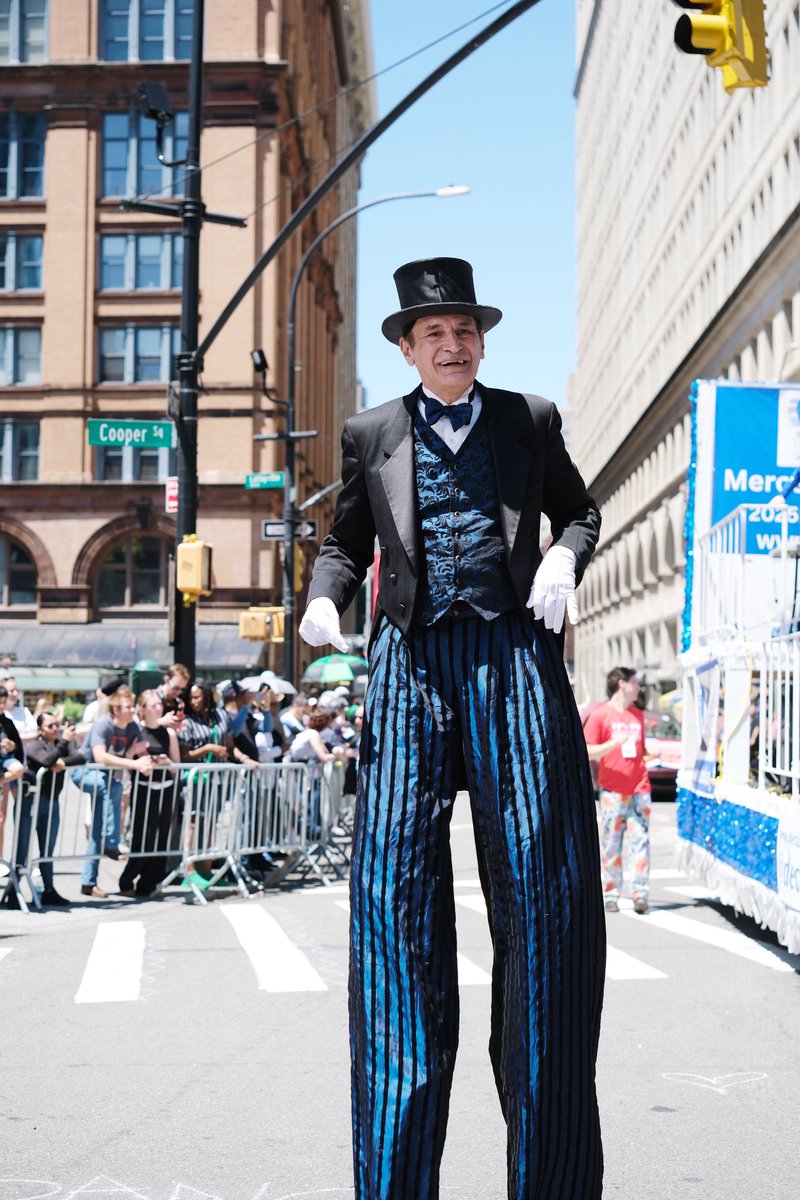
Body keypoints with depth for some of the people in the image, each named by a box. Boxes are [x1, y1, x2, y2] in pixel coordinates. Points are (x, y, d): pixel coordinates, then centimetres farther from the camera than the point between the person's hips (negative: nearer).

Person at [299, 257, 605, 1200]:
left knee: (543, 880, -6)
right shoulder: (372, 434, 16)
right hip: (411, 661, 0)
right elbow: (346, 540, 22)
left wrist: (564, 557, 1)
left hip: (514, 656, 0)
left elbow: (578, 508, 23)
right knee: (395, 881, -8)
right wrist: (323, 597, 1)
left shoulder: (530, 419, 14)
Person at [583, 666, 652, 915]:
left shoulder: (638, 715, 16)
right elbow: (587, 753, -6)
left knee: (640, 841, -4)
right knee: (610, 845, 0)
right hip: (612, 791, -4)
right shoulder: (600, 715, -1)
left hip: (639, 789, 4)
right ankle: (610, 895, 6)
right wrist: (614, 743, -18)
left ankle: (640, 893, -5)